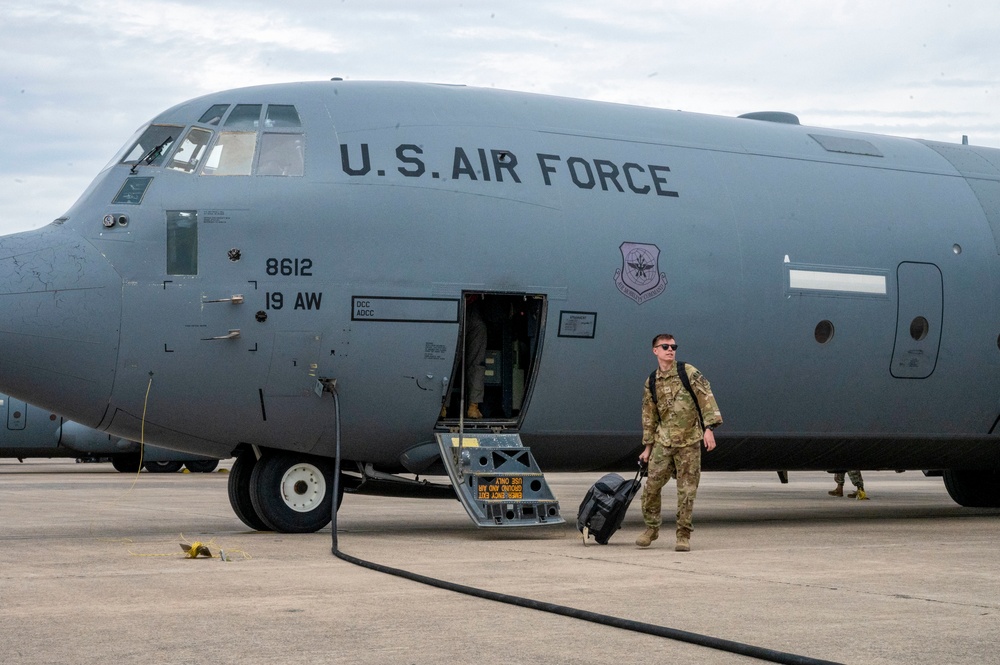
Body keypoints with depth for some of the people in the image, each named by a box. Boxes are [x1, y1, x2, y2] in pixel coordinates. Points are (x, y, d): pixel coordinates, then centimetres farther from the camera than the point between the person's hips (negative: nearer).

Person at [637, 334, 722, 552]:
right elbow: (649, 416, 15)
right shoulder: (650, 384, 9)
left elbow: (706, 398, -8)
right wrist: (648, 447, 15)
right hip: (663, 441, 3)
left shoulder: (689, 373, -2)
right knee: (652, 486, -1)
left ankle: (684, 535, 8)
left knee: (687, 491, -1)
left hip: (689, 442, -3)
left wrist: (709, 428, -17)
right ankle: (651, 528, 18)